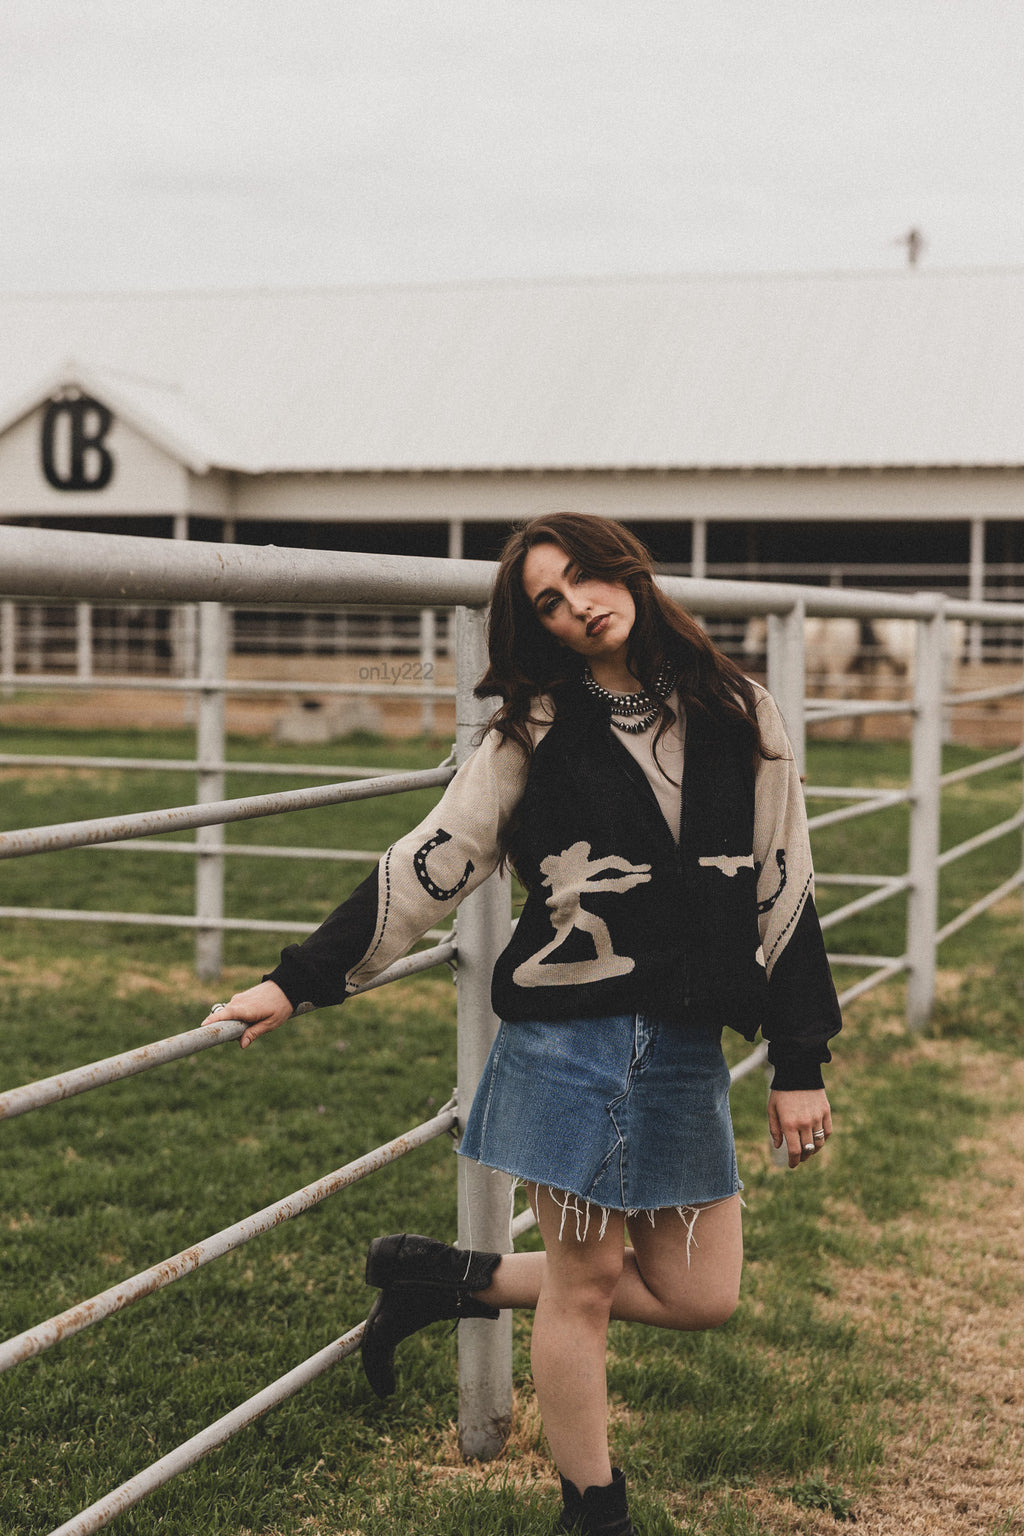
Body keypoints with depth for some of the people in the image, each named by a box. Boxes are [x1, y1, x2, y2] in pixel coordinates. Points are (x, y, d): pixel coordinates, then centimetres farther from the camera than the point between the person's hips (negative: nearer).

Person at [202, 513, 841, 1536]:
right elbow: (427, 868, 1)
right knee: (585, 1285, 5)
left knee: (699, 1297, 7)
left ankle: (456, 1277, 25)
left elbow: (783, 888, 6)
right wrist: (298, 982, -3)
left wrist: (800, 1065, 5)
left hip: (687, 1050, 3)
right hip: (568, 1037, -3)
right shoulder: (536, 732, 0)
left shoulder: (738, 718, 4)